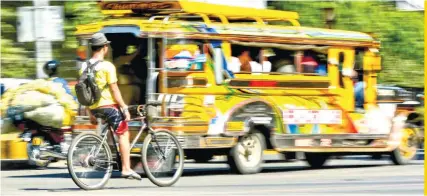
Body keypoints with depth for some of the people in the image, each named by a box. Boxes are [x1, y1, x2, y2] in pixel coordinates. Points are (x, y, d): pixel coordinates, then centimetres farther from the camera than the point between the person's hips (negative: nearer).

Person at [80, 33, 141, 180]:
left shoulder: (84, 67, 8)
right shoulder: (107, 66, -12)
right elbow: (114, 90, -14)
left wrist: (90, 113, 19)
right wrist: (125, 109, -7)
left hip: (94, 108, 7)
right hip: (108, 105, -7)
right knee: (123, 134, 0)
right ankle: (126, 169, -7)